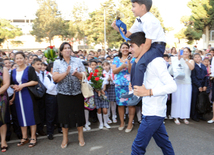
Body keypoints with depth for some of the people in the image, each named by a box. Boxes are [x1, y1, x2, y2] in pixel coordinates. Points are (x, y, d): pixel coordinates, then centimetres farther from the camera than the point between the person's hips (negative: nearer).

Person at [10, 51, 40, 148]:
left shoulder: (29, 69, -3)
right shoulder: (13, 71, 13)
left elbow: (35, 81, -11)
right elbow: (11, 84, 18)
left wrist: (23, 85, -16)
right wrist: (14, 86, -5)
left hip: (28, 96, -5)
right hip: (18, 96, 5)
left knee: (31, 115, -2)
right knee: (21, 116, 8)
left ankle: (33, 137, 8)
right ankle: (24, 138, 18)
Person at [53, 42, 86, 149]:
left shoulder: (78, 61, 4)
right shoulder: (57, 63, 2)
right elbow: (55, 78, -8)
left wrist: (77, 73, -18)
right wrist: (66, 73, -19)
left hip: (77, 93, 1)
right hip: (63, 93, 0)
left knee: (78, 114, 7)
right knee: (64, 115, 6)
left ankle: (81, 136, 24)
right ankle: (65, 138, 24)